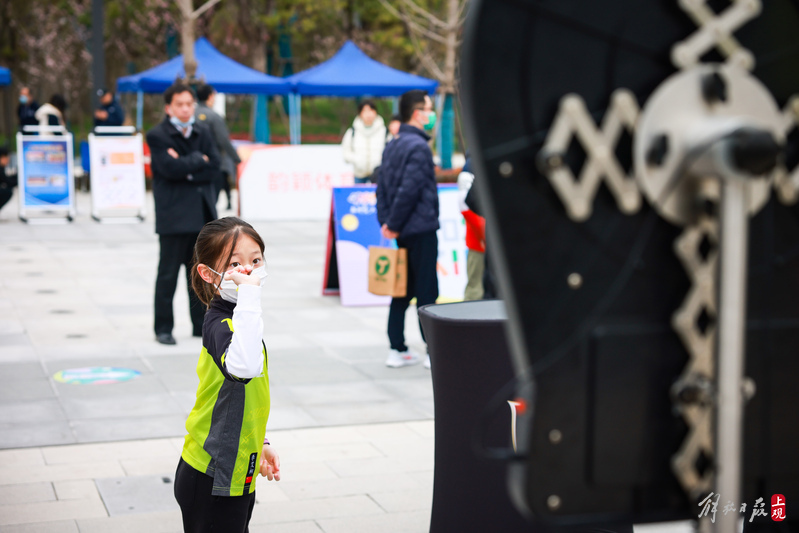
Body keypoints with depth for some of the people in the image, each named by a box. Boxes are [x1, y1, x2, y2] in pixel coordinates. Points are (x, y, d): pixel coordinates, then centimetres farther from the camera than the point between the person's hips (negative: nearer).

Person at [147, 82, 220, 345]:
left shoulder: (202, 132, 13)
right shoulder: (157, 136, -4)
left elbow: (214, 168, 1)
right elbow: (170, 168, -18)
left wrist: (186, 170, -11)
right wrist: (198, 159, -6)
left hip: (202, 213, 5)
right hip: (174, 213, -5)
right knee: (168, 273, 0)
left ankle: (201, 324, 19)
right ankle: (163, 328, 7)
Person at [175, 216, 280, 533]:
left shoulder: (234, 318, 8)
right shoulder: (219, 325, -23)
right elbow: (244, 367, -48)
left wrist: (260, 443, 21)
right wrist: (249, 294, -45)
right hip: (213, 481, -10)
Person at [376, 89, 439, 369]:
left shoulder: (391, 147, 13)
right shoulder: (419, 146, -15)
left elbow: (382, 188, 11)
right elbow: (409, 190, -21)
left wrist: (386, 222, 6)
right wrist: (393, 225, -13)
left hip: (404, 232, 8)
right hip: (421, 230, -8)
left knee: (403, 290, 12)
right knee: (427, 292, -2)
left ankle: (397, 350, 15)